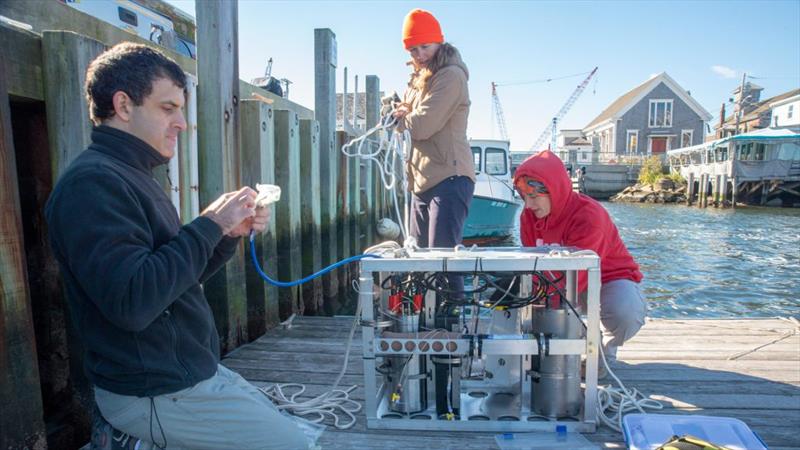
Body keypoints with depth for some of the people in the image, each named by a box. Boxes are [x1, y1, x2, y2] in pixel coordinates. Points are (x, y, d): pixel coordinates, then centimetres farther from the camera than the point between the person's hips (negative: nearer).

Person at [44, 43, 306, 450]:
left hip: (185, 368, 9)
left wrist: (229, 235, -1)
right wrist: (209, 225, -22)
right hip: (154, 392, -9)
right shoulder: (92, 182, -19)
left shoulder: (129, 174, 12)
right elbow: (131, 302, -29)